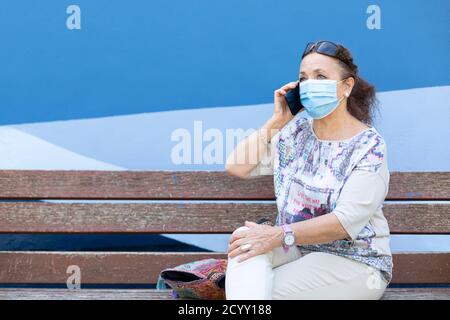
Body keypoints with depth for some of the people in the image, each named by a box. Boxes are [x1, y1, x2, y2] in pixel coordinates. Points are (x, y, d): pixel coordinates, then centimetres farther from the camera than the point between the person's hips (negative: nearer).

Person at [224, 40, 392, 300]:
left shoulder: (369, 146, -13)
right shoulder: (296, 129, 4)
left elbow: (345, 222, -22)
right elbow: (236, 167, -1)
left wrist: (278, 235, -30)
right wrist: (277, 120, -5)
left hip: (353, 262, -5)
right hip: (296, 249, 5)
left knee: (257, 291, -28)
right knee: (244, 238, -26)